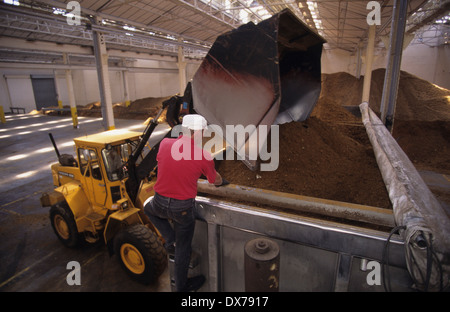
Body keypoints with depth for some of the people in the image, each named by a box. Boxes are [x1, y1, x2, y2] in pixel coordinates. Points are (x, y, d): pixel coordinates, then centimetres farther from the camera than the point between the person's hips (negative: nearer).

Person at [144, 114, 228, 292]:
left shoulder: (165, 144, -8)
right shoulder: (204, 156, -15)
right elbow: (214, 180, 3)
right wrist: (222, 182, 28)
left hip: (160, 203, 2)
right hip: (183, 208, -2)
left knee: (149, 209, 38)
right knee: (183, 249, 19)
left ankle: (170, 240, 27)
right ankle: (181, 286, 38)